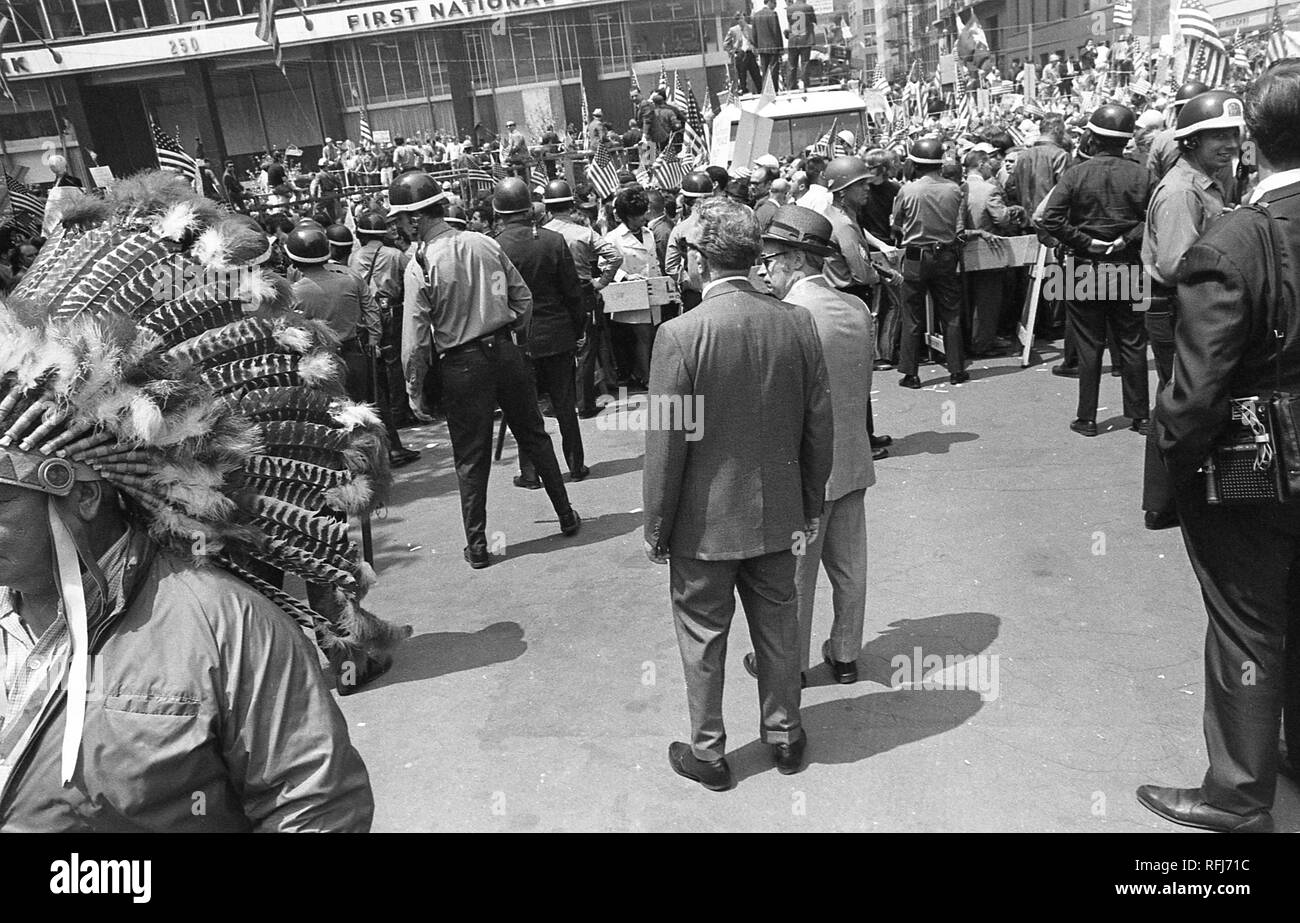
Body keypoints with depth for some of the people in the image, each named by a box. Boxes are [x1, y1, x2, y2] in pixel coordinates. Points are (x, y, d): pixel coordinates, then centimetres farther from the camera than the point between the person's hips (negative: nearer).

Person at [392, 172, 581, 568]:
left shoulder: (420, 266, -14)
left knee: (471, 457, 8)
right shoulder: (485, 243, -1)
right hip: (506, 352, 4)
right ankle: (566, 516, 29)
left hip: (462, 365, -4)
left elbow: (415, 339, -13)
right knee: (534, 435, 18)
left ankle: (477, 546, 16)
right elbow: (523, 298, 5)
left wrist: (414, 389, -2)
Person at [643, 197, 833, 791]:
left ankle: (707, 753, 30)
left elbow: (667, 442, -17)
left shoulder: (681, 334, -19)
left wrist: (655, 529, -5)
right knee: (776, 627, 21)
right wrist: (809, 508, 11)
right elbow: (819, 426, 0)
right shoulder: (798, 322, -5)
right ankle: (784, 736, 38)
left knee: (703, 638, 14)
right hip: (777, 517, 5)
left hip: (705, 521, -4)